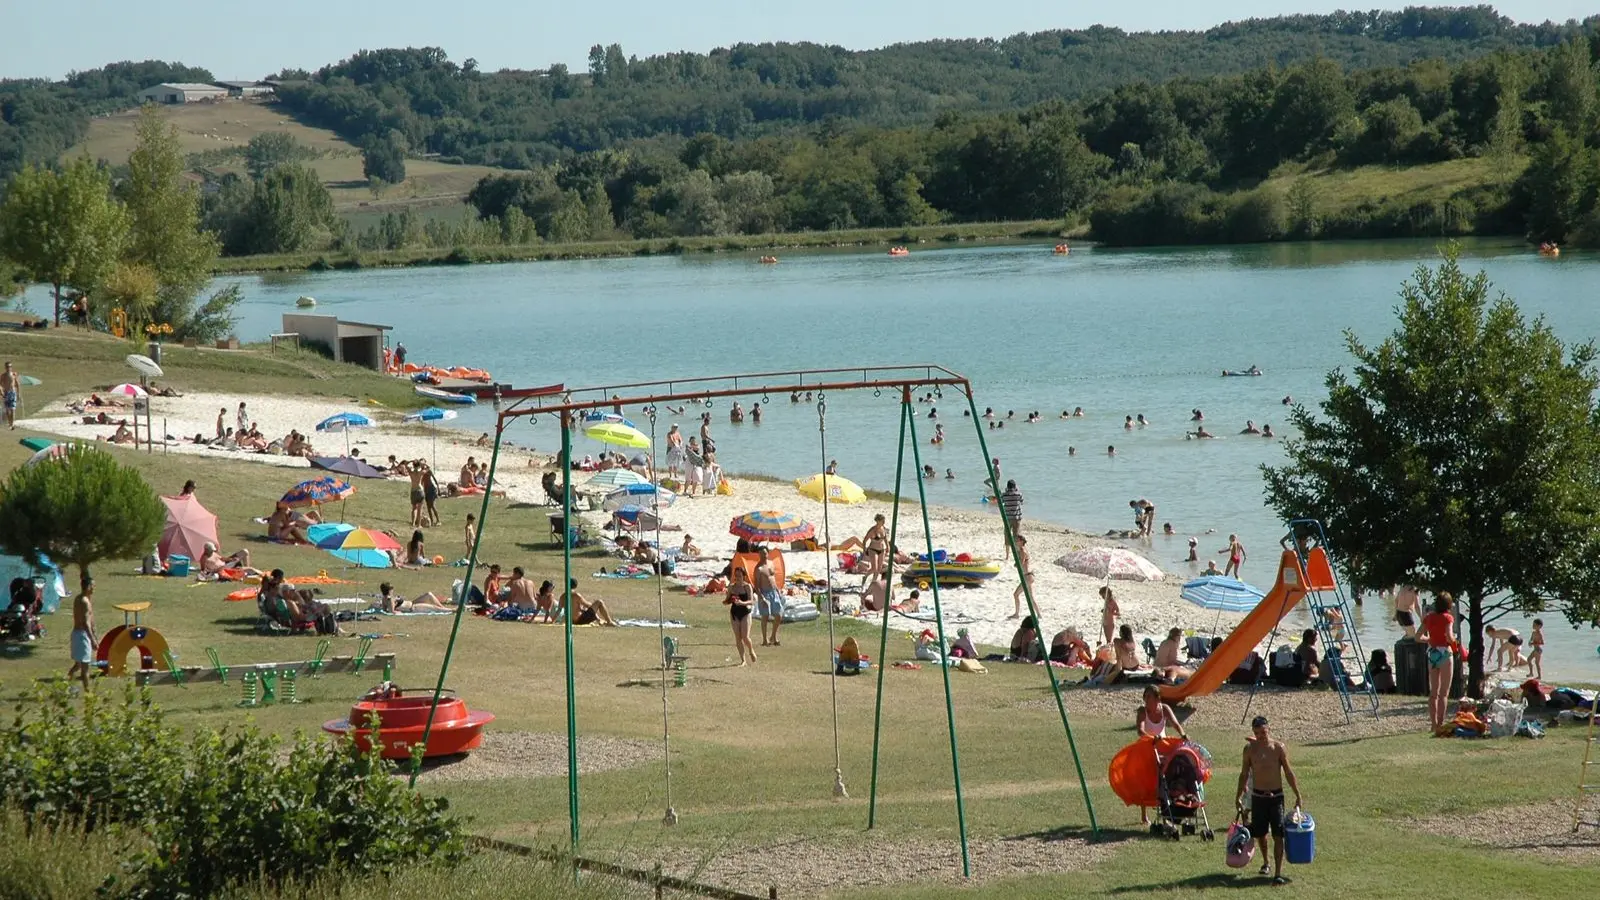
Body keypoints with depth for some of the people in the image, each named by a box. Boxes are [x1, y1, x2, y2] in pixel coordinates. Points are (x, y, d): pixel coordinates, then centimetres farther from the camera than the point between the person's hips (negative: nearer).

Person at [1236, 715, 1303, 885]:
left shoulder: (1278, 747, -4)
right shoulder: (1250, 748, 0)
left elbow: (1288, 773, 0)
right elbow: (1244, 774, 9)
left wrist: (1298, 796, 0)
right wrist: (1239, 796, 7)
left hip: (1276, 796, -2)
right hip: (1258, 796, 2)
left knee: (1278, 836, -11)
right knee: (1260, 833, 13)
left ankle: (1278, 874, -14)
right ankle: (1265, 863, 40)